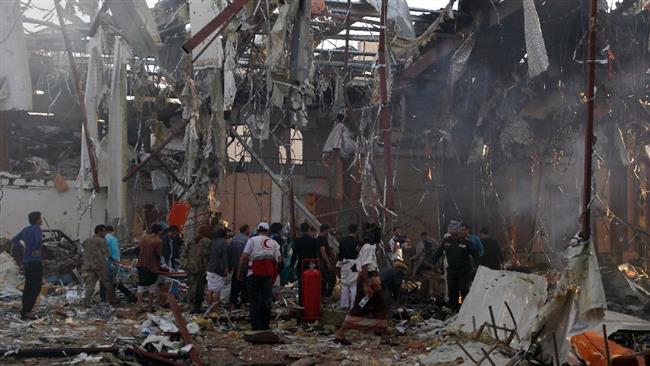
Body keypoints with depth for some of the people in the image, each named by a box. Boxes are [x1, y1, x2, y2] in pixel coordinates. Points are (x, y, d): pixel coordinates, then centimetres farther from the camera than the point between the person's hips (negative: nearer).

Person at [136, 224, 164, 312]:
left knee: (141, 285, 12)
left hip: (142, 265, 5)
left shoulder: (144, 238, 4)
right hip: (152, 266, -5)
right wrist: (158, 265, 2)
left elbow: (138, 250, 7)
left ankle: (140, 306, 7)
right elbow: (158, 255, -13)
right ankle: (150, 306, 15)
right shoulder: (158, 241, -13)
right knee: (152, 288, 10)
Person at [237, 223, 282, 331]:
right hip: (269, 273, 3)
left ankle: (256, 326, 0)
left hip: (255, 272, -2)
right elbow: (279, 260, 7)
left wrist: (240, 271, 1)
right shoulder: (273, 243, 11)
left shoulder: (252, 240, 1)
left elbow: (244, 257, -6)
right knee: (267, 299, 8)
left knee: (254, 300, 2)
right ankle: (265, 325, 11)